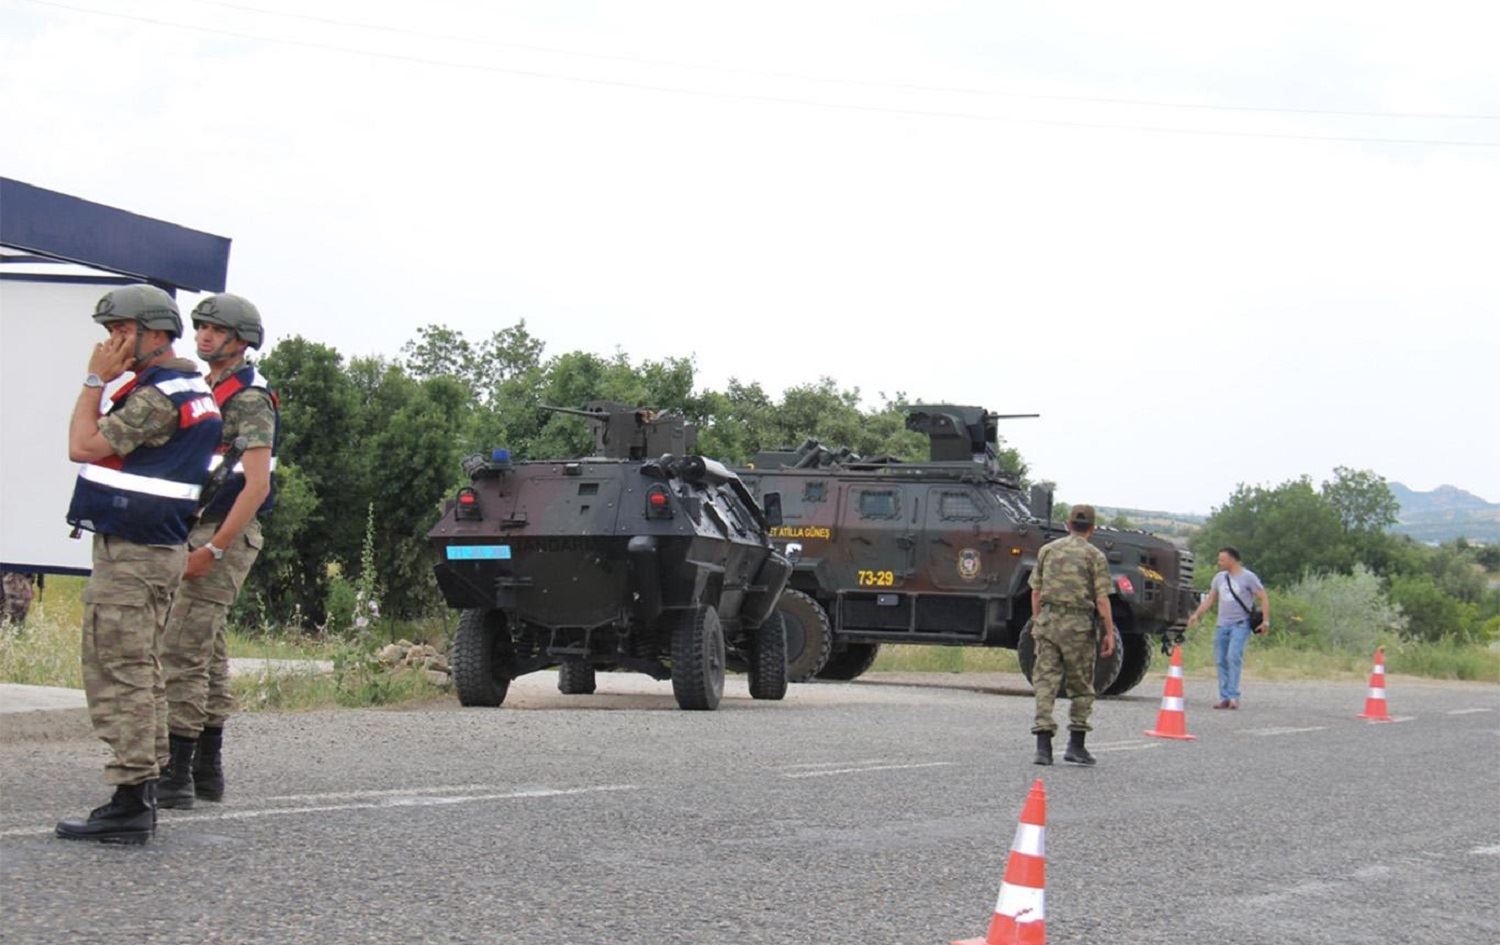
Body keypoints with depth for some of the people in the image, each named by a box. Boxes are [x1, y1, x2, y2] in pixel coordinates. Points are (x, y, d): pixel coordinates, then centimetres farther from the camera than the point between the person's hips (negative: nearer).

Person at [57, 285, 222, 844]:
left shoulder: (159, 395, -18)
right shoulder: (192, 390, 15)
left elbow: (83, 447, -17)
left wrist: (96, 380, -10)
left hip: (129, 554, -11)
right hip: (155, 549, 11)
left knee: (119, 676, -9)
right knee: (140, 674, 15)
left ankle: (129, 804, -9)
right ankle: (141, 796, 20)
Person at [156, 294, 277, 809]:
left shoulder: (248, 399, -13)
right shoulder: (209, 391, 17)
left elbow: (257, 486, -20)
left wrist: (212, 549, -23)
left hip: (224, 537, -10)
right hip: (197, 533, 10)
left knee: (182, 651, -13)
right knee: (207, 653, 12)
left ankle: (176, 774, -12)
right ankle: (208, 769, 19)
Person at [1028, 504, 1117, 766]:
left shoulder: (1047, 550, 8)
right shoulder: (1095, 556, -3)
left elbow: (1036, 592, 9)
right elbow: (1102, 599, -7)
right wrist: (1109, 633, -3)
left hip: (1048, 619, 3)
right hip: (1078, 625, -3)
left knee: (1045, 681, 3)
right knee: (1081, 686, 9)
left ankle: (1043, 746, -5)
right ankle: (1076, 745, 9)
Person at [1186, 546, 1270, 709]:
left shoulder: (1248, 577, -2)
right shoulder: (1219, 578, 15)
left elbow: (1263, 599, -2)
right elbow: (1209, 599, 20)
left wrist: (1266, 621, -11)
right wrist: (1196, 615, 7)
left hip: (1240, 624, -6)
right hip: (1222, 625, 6)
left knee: (1233, 657, -19)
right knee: (1221, 660, 3)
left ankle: (1233, 696, -21)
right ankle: (1224, 698, 6)